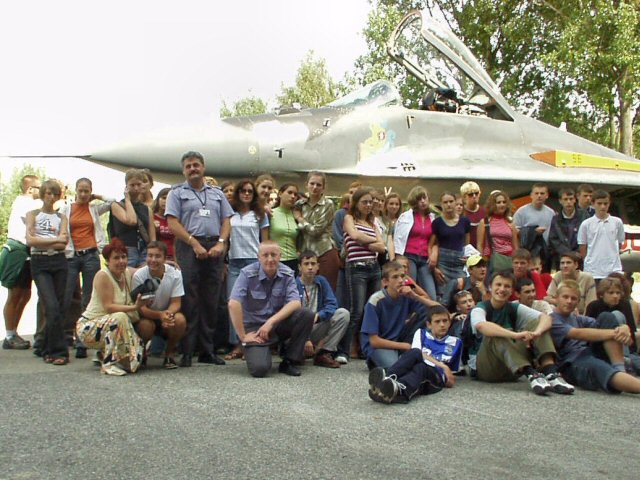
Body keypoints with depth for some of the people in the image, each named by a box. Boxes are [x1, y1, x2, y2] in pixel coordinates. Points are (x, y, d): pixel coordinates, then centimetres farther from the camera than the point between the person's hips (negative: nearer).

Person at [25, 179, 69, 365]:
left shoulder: (61, 217, 14)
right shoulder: (33, 214, 9)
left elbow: (63, 244, 0)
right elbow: (30, 240, -5)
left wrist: (41, 242, -8)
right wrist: (55, 240, -7)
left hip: (59, 262, 3)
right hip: (40, 263, -3)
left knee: (58, 306, 2)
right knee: (52, 306, -15)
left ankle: (49, 350, 15)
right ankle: (59, 351, -10)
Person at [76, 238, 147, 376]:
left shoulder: (128, 273, 0)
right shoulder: (103, 276, -19)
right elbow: (108, 307, -26)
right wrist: (134, 307, -37)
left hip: (112, 327, 7)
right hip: (88, 327, -7)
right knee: (120, 317, -33)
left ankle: (103, 354, 10)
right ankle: (109, 363, -23)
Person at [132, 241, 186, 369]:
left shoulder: (175, 274, -13)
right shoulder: (139, 275, -18)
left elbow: (176, 302, -12)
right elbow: (140, 307, -20)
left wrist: (168, 314, -37)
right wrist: (160, 315, -39)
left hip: (167, 313, 1)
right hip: (146, 316, -1)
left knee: (180, 320, -30)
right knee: (145, 325, -34)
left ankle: (169, 354, -4)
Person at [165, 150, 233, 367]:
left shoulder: (217, 193, 19)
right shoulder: (177, 193, 8)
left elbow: (226, 221, 14)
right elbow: (173, 224, -3)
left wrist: (220, 243, -4)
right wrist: (195, 244, -12)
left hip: (214, 249, 4)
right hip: (188, 248, -3)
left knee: (211, 301, 5)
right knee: (189, 301, -6)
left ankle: (207, 350, 11)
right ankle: (187, 351, -2)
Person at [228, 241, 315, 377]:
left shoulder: (287, 274, -3)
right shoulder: (248, 274, -13)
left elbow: (295, 303, -14)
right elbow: (233, 304, -24)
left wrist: (271, 322, -24)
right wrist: (243, 336, -23)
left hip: (278, 323, 4)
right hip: (254, 327, -3)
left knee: (307, 315, -23)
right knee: (259, 368, -27)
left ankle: (289, 361, -7)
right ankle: (255, 350, 12)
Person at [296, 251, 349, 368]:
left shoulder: (321, 281, 1)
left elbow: (332, 304, -6)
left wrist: (318, 316, -26)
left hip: (317, 326, 4)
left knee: (343, 314, -16)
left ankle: (324, 353, -13)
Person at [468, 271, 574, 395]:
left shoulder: (515, 309, 4)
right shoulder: (480, 309, -9)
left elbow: (546, 317, -12)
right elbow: (481, 326, -35)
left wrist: (537, 332, -35)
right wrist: (515, 335, -48)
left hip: (513, 368, 5)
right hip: (484, 368, -4)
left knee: (535, 322, -9)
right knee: (497, 336, -32)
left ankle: (551, 373, -28)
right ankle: (531, 374, -44)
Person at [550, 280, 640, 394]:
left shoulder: (578, 319, 25)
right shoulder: (551, 320, 3)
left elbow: (604, 325, 8)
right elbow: (578, 334, -15)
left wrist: (624, 328, -16)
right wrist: (614, 333, -22)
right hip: (573, 364, -6)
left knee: (606, 317, -7)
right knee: (597, 367, -39)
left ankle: (620, 369, -21)